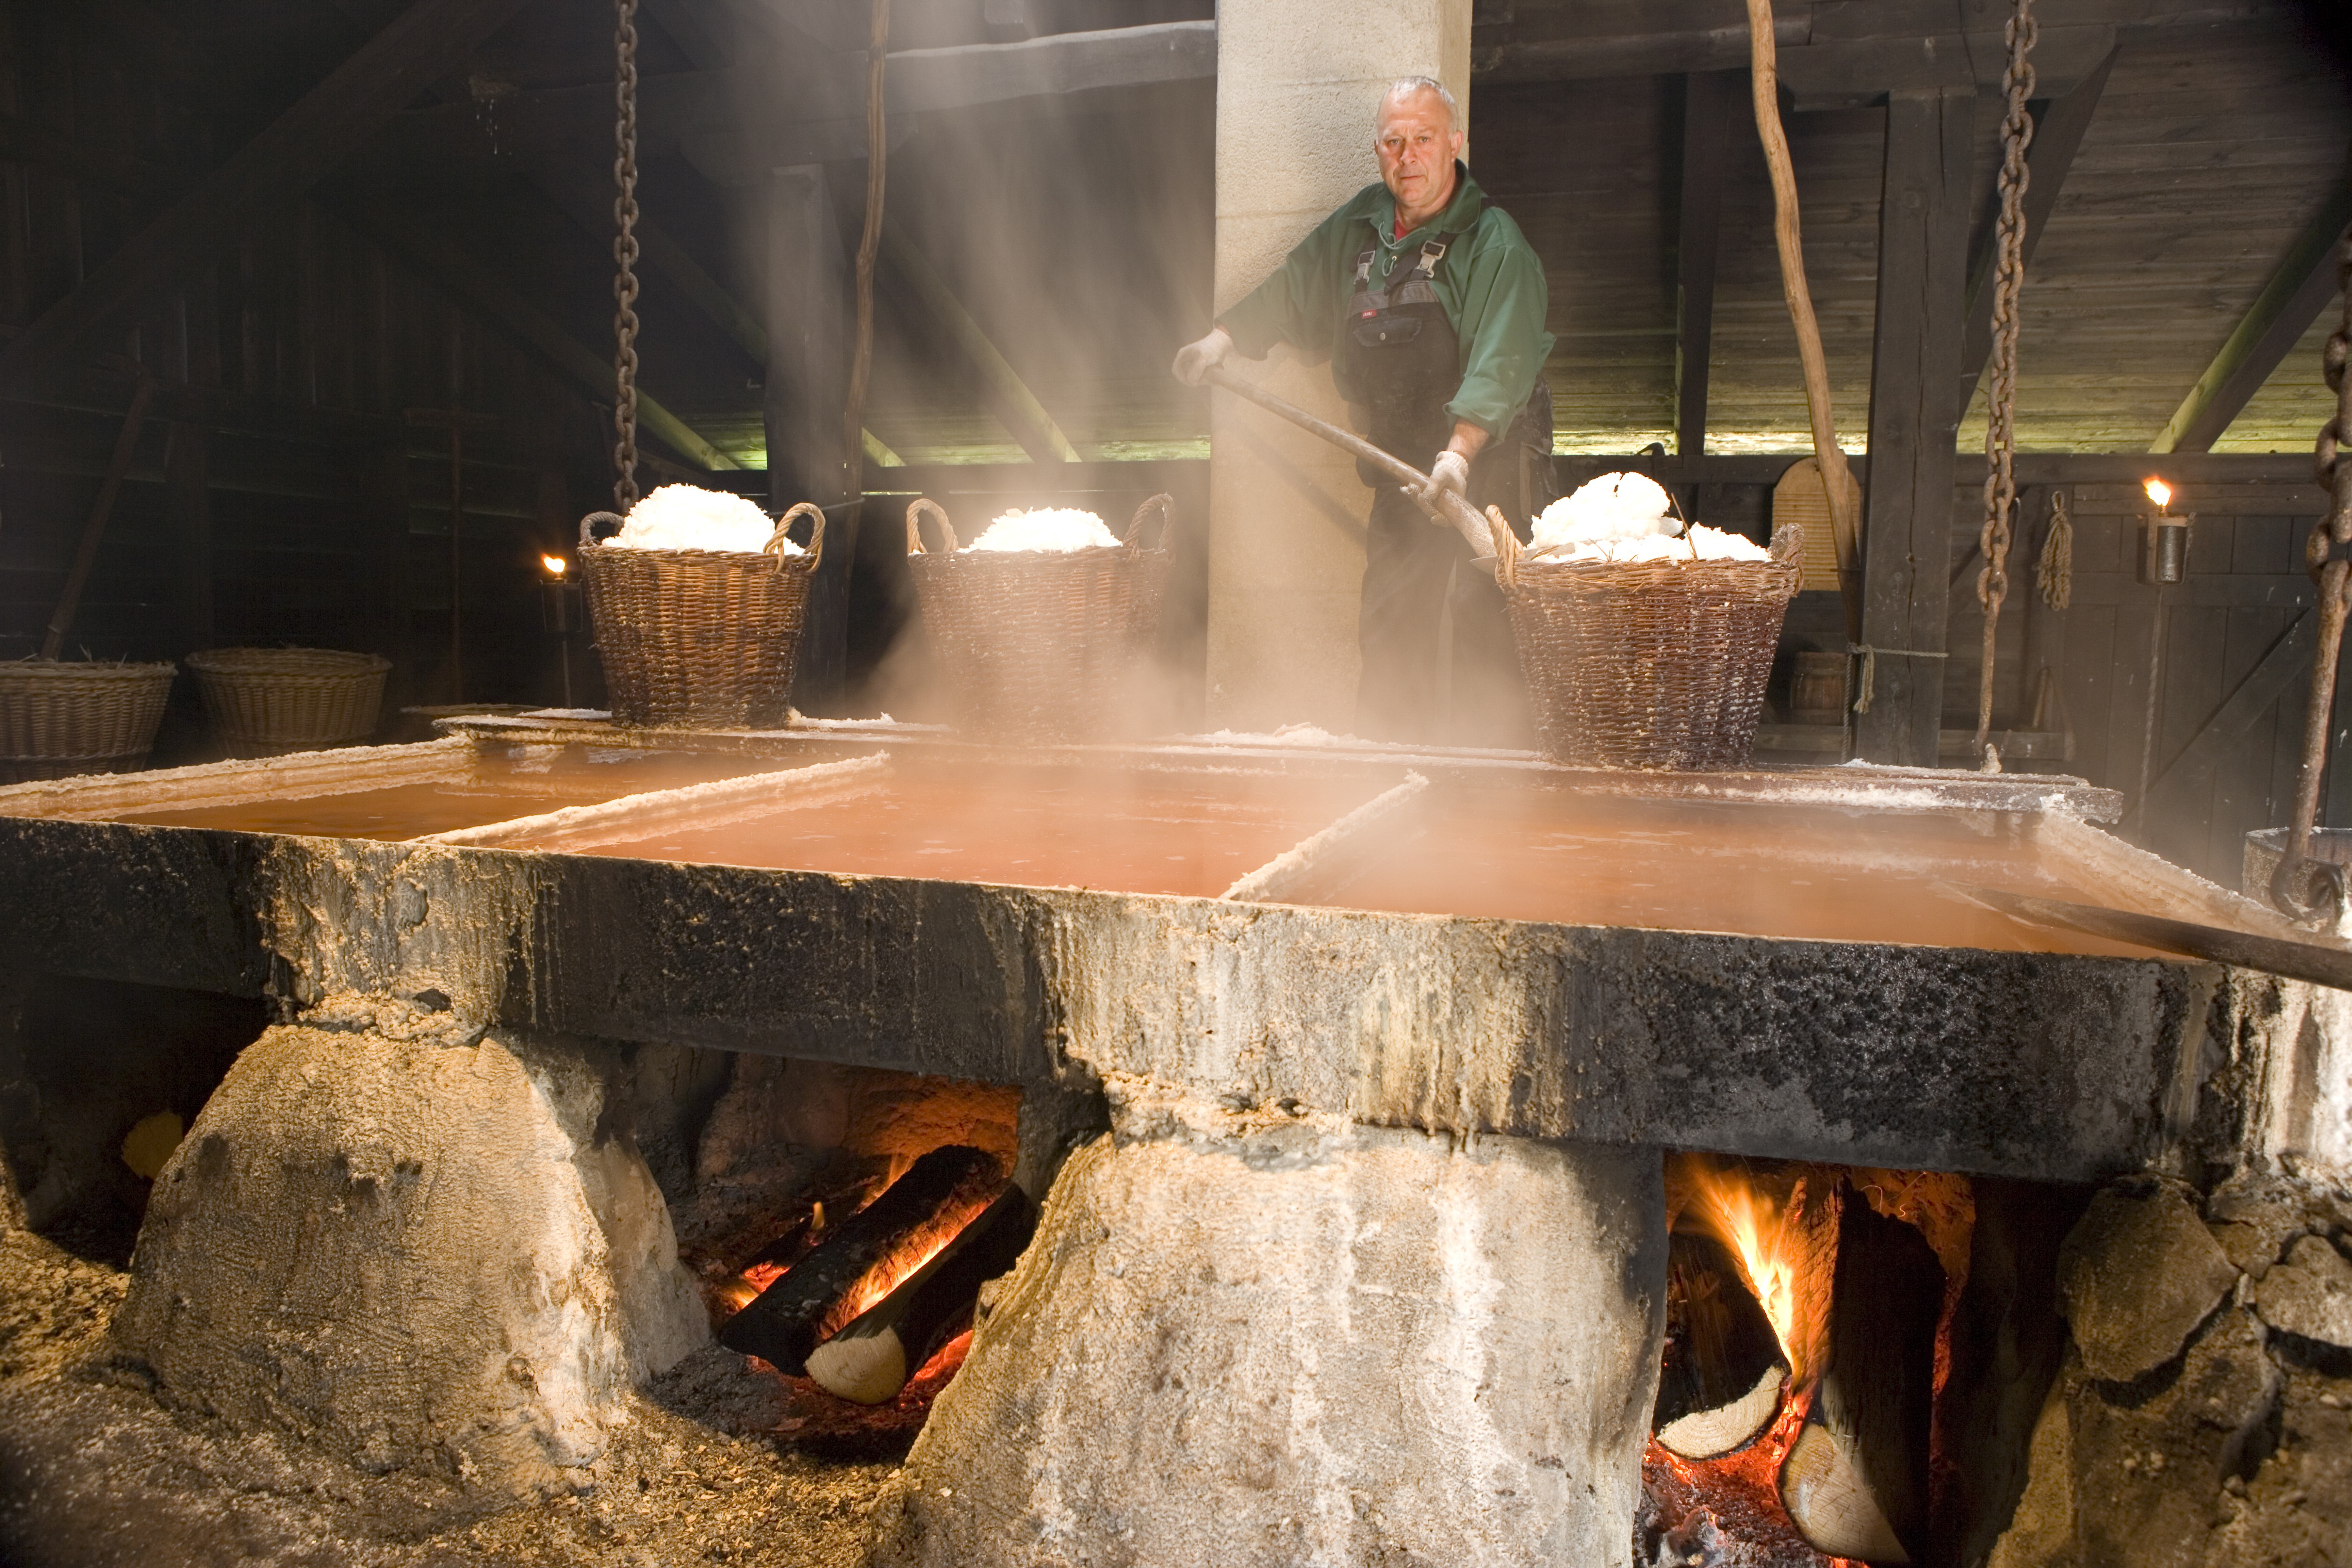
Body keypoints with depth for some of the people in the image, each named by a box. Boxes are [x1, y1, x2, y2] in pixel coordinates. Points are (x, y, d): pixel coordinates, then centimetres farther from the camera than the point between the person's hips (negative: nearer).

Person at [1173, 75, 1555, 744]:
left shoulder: (1494, 242, -11)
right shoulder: (1361, 224, 10)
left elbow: (1501, 363, -24)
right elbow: (1293, 290, 26)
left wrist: (1460, 451, -38)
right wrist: (1223, 338, 17)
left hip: (1488, 461, -6)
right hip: (1402, 465, 6)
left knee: (1479, 624, -14)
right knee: (1388, 631, 7)